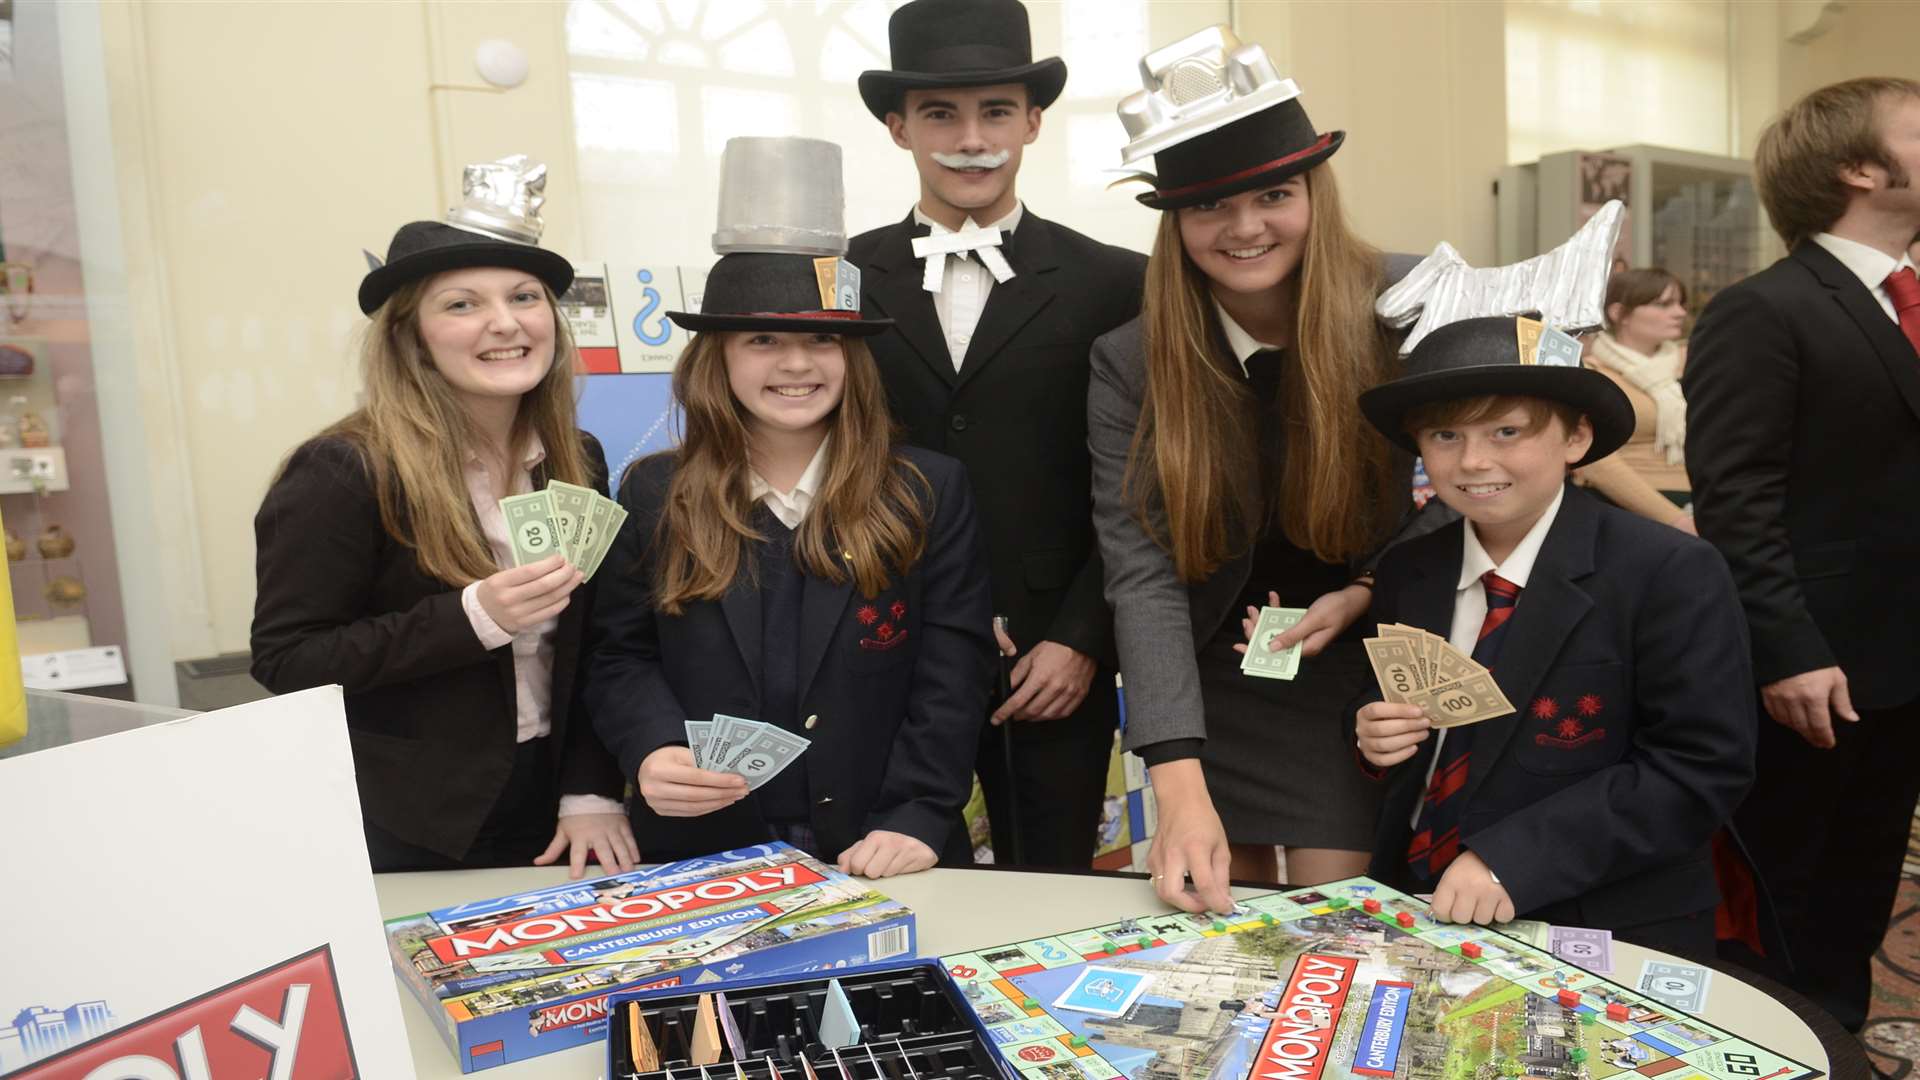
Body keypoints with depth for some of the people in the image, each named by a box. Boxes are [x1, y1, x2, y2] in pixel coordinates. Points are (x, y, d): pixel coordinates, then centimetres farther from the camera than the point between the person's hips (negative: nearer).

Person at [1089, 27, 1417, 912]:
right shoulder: (1130, 366, -14)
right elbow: (1142, 575, -21)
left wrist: (1366, 594, -16)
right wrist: (1181, 788, -29)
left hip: (1355, 668, -1)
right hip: (1206, 684, 1)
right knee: (1220, 920, 13)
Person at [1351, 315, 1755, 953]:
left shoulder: (1672, 574, -10)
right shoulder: (1406, 572, 5)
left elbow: (1704, 769, -14)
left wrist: (1510, 859, -21)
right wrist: (1375, 737, -7)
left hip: (1603, 933, -2)